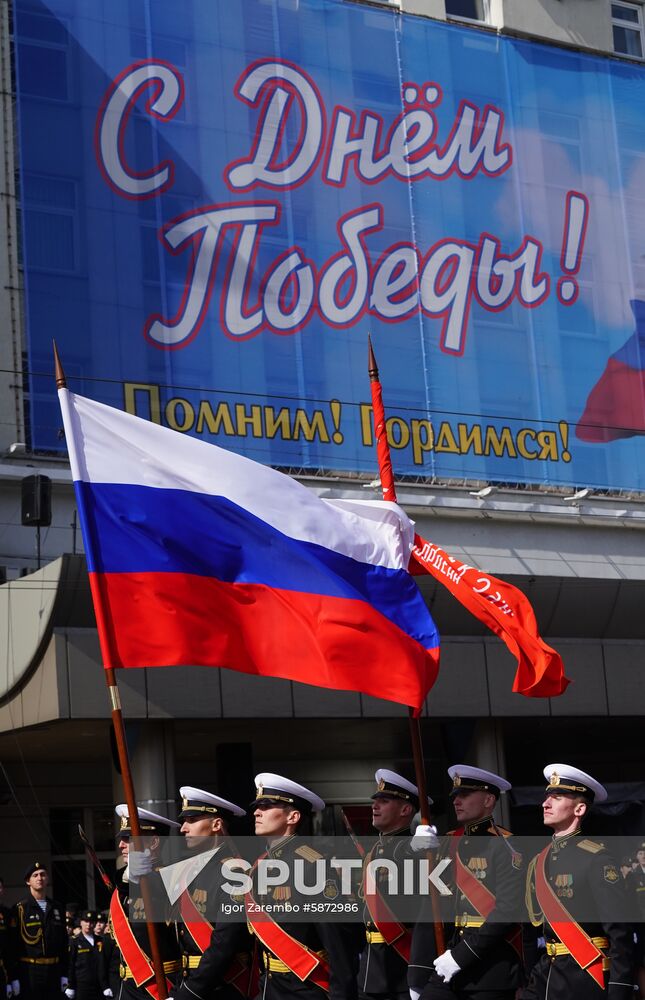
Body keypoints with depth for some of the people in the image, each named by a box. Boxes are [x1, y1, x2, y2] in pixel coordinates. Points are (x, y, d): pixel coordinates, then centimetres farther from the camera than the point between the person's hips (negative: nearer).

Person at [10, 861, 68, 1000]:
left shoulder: (57, 908, 13)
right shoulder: (20, 909, -3)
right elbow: (13, 943, -7)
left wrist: (64, 973, 10)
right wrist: (14, 977, -12)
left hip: (54, 971, 5)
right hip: (29, 971, -5)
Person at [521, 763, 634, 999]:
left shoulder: (595, 859, -12)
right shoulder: (538, 862, 11)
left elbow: (621, 933, -15)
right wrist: (530, 978, 16)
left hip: (584, 979, -7)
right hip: (546, 972, 7)